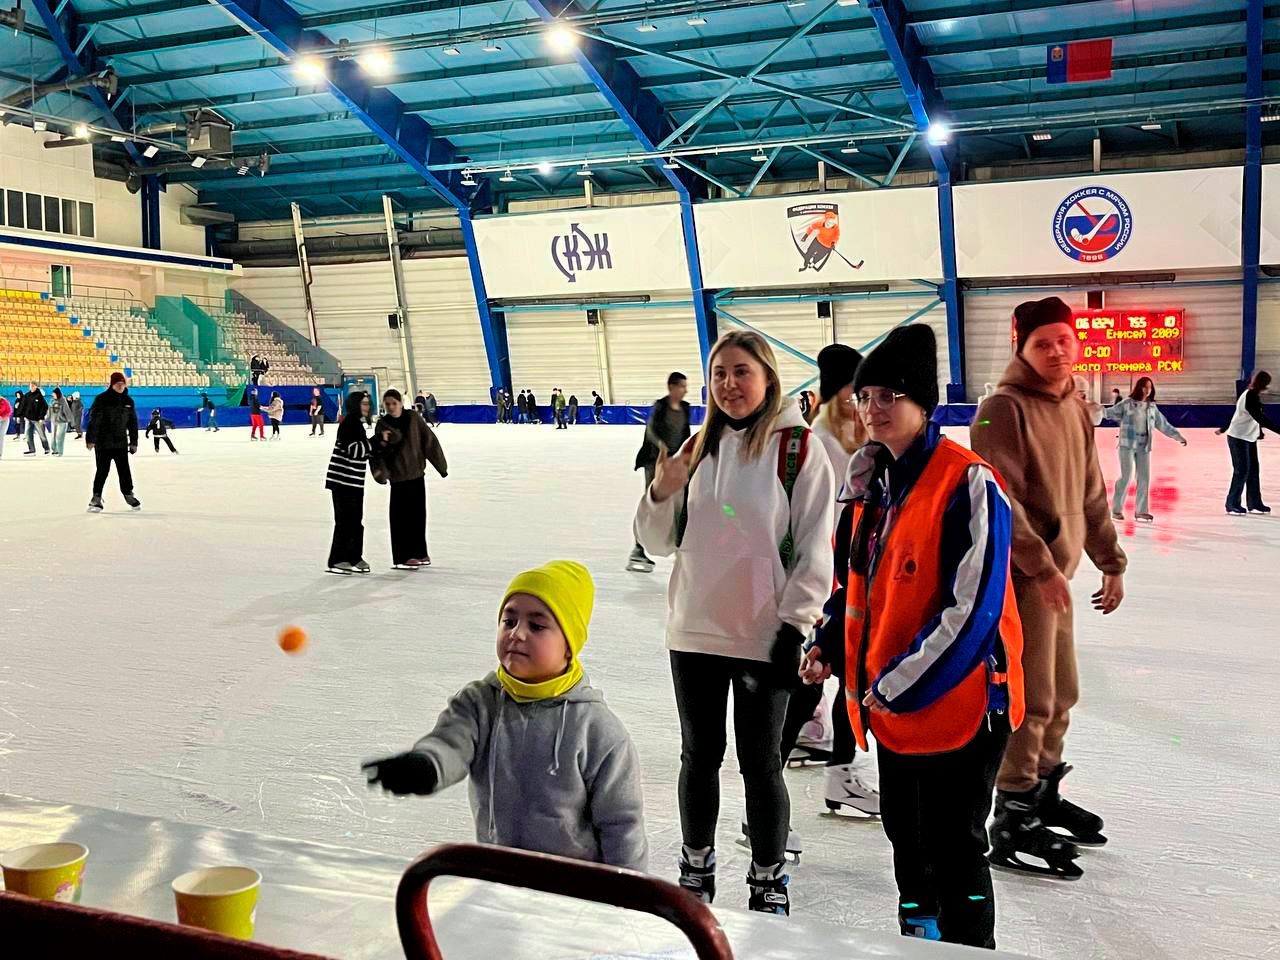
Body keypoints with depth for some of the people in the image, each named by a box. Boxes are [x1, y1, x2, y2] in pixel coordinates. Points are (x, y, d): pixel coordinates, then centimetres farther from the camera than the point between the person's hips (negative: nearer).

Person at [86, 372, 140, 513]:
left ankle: (129, 495, 24)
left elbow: (133, 422, 13)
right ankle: (96, 498, 7)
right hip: (103, 442, -4)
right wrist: (90, 439, -18)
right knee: (102, 471, -2)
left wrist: (134, 442, 12)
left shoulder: (128, 401, 8)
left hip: (121, 443, 5)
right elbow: (94, 420, -13)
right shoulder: (102, 399, -9)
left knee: (124, 470, 10)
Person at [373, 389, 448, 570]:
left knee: (418, 514, 12)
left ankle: (419, 553, 25)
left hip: (417, 473, 3)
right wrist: (382, 443, -30)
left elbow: (429, 440, 1)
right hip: (398, 475, -3)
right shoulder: (383, 424, -4)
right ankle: (403, 557, -1)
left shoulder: (413, 418, -2)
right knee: (401, 516, -6)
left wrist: (440, 465, 0)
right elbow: (378, 451, -7)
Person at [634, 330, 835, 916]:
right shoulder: (699, 448, 7)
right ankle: (696, 869, 35)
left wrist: (794, 622, -12)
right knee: (699, 756, 17)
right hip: (694, 632, 5)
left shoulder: (799, 449, -8)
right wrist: (661, 493, -9)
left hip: (763, 639, -5)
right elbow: (660, 543, 10)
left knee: (760, 764, 7)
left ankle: (769, 882, 26)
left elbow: (814, 546, -9)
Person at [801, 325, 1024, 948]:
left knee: (953, 847, 5)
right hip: (890, 704, 8)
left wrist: (900, 684, -19)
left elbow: (973, 609, -23)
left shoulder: (967, 484, -20)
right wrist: (831, 645, 3)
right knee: (906, 834, 21)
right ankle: (919, 940, 41)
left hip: (958, 702, -8)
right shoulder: (870, 480, 6)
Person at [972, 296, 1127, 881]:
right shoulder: (1004, 410, -15)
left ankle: (1043, 793, 36)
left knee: (1062, 694, 18)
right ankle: (1013, 825, 5)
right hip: (1019, 575, -9)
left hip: (1055, 573, 9)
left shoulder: (1074, 410, 12)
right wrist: (1041, 566, -22)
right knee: (1032, 700, -5)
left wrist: (1111, 561, 20)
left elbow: (1091, 494, 19)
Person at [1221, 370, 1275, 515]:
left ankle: (1254, 504, 15)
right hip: (1238, 438, -10)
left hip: (1249, 438, 10)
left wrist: (1224, 429, 27)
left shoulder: (1253, 396, 9)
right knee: (1242, 471, -7)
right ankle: (1232, 505, 0)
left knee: (1253, 471, 9)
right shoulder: (1250, 397, -21)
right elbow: (1261, 419, -27)